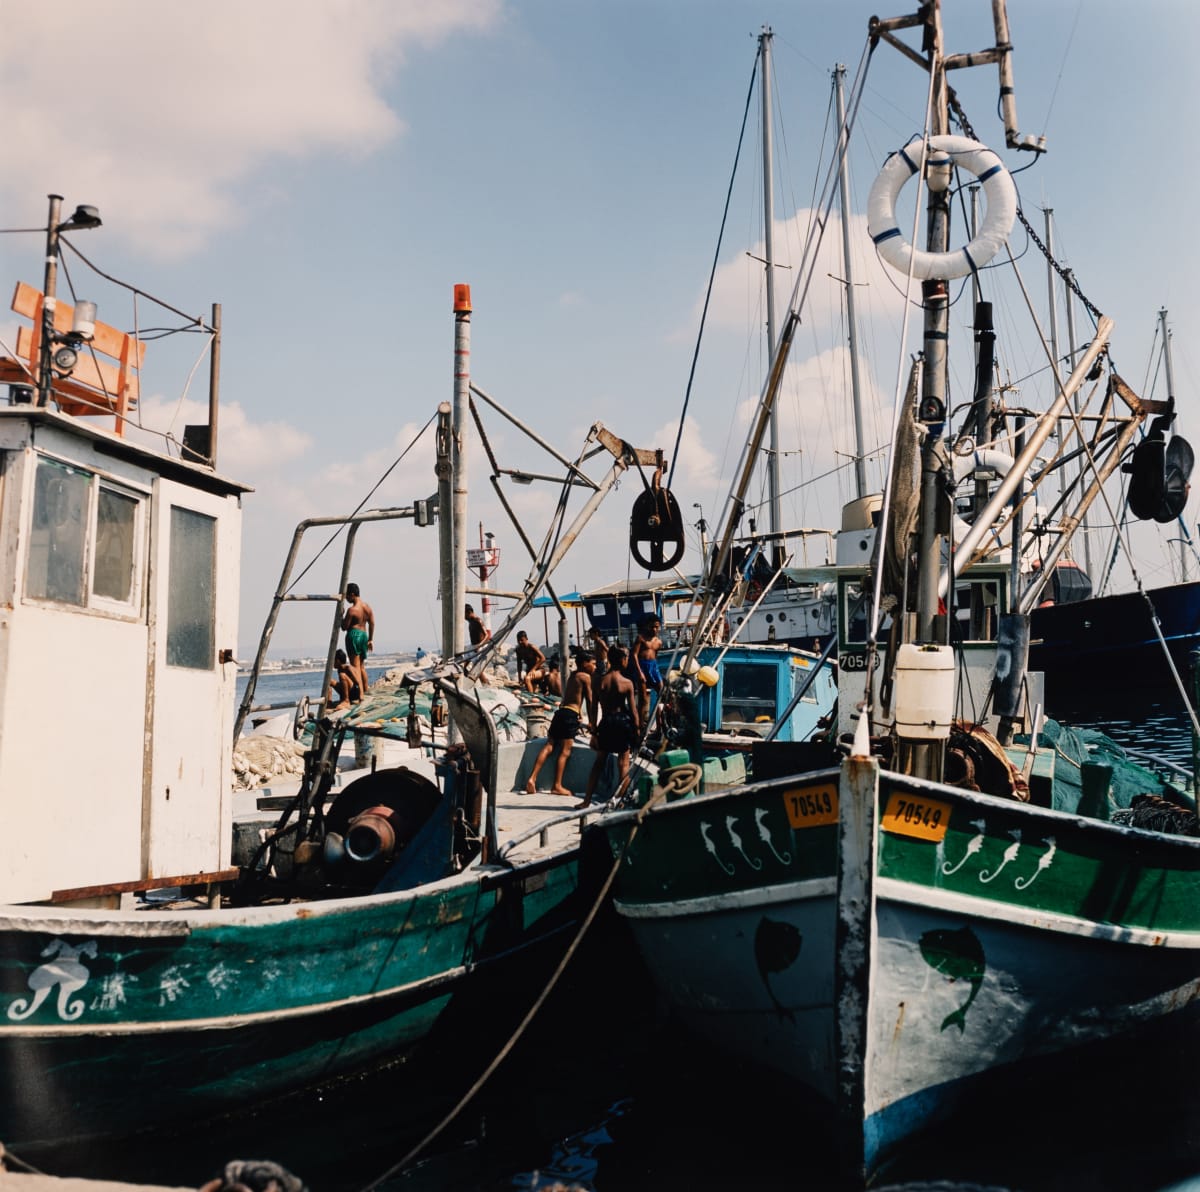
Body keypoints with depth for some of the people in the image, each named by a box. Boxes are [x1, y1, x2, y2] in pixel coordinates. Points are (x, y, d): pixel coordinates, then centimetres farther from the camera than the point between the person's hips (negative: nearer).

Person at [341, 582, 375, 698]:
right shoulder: (368, 607, 7)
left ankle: (360, 694, -15)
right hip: (364, 635, 8)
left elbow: (344, 627, -11)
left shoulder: (352, 610, -16)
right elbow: (372, 624, 11)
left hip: (353, 635, -8)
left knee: (355, 666, -7)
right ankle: (365, 691, 25)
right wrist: (370, 640, 17)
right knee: (362, 666, 19)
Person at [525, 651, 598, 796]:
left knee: (548, 747, 3)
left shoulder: (573, 676, 22)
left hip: (561, 712, 8)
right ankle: (557, 786, -10)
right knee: (565, 751, -8)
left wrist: (580, 716, 40)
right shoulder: (586, 677, -2)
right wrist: (592, 723, 1)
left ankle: (532, 778, -6)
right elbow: (590, 701, -3)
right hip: (571, 715, -8)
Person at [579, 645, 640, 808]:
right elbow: (633, 710, -7)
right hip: (622, 722, -2)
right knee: (623, 763, 10)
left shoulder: (600, 681, -5)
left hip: (606, 722, 2)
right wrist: (637, 729, 5)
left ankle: (587, 800, 14)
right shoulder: (627, 683, -10)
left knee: (599, 761, 13)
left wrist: (594, 730, 5)